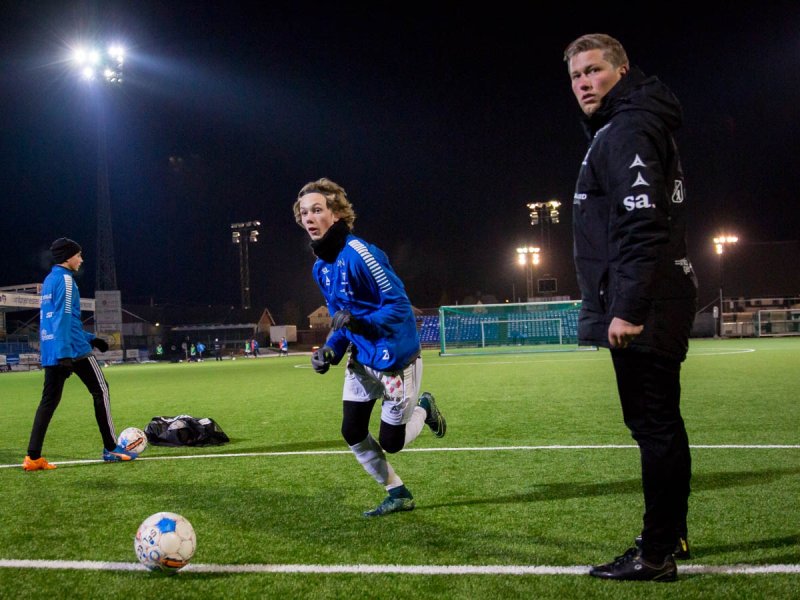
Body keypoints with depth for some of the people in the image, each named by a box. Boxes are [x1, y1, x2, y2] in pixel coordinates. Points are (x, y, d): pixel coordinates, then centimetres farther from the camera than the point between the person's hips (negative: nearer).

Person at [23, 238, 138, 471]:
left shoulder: (49, 280, 19)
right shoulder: (65, 279, -9)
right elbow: (65, 317, -18)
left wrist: (90, 338, 27)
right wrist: (65, 353, -23)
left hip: (50, 352, 8)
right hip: (72, 349, -8)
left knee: (49, 400, 6)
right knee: (100, 390, 3)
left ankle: (33, 457, -3)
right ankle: (111, 449, 6)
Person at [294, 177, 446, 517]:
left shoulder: (358, 253, -22)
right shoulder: (320, 267, 4)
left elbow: (399, 305, -23)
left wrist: (359, 322, -37)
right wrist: (331, 350, -2)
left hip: (395, 359, -8)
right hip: (362, 360, 8)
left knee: (391, 442, 0)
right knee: (353, 434, 5)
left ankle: (423, 408, 33)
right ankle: (398, 495, 24)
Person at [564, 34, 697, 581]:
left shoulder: (625, 131, -12)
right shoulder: (638, 127, 20)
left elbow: (642, 226, -23)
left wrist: (628, 309, -25)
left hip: (642, 311, -11)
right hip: (660, 306, 11)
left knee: (653, 426, -7)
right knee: (662, 423, 16)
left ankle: (657, 555, -1)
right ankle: (672, 535, 26)